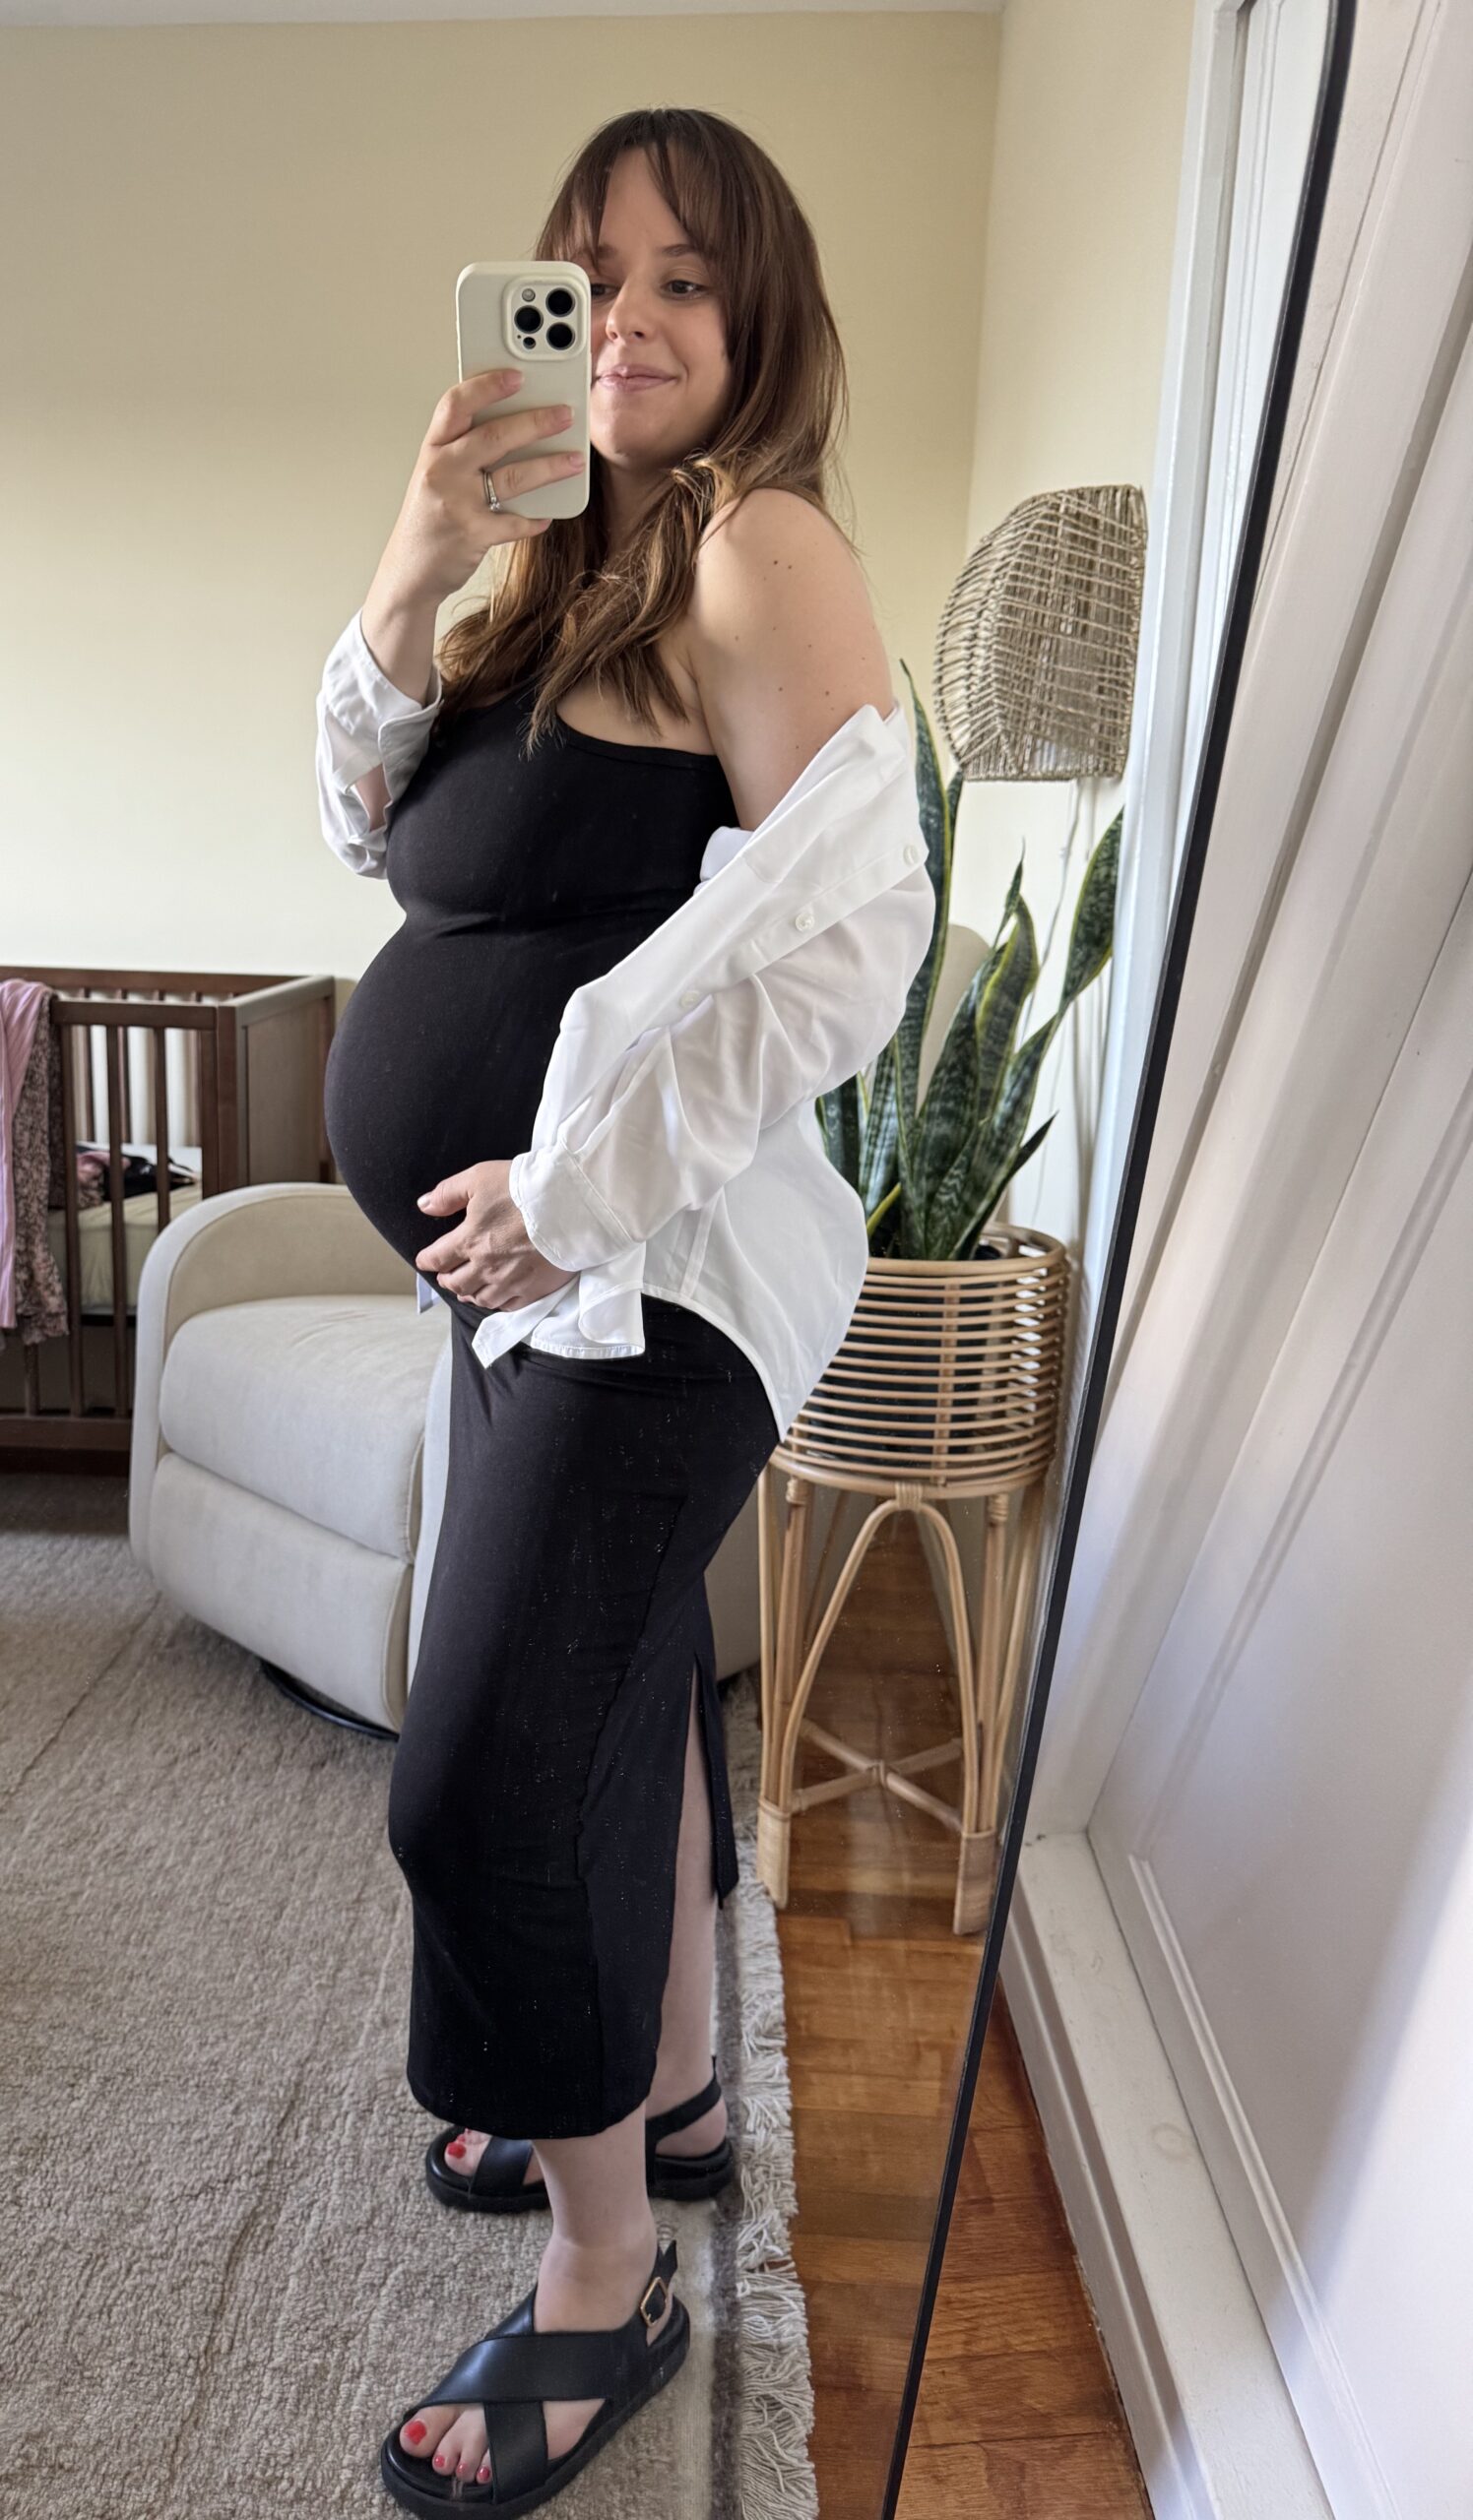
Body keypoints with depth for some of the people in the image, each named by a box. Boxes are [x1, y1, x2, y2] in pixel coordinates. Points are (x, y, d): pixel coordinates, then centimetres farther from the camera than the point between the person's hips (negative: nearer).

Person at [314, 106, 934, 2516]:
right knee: (617, 1684, 18)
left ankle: (606, 2277, 19)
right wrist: (415, 580, -3)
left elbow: (861, 931, -21)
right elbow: (384, 838, 12)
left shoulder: (757, 546, -9)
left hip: (653, 1270, -8)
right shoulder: (571, 561, 17)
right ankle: (668, 2087, 40)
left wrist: (578, 1184, -20)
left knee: (482, 1776, -5)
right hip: (548, 1261, 9)